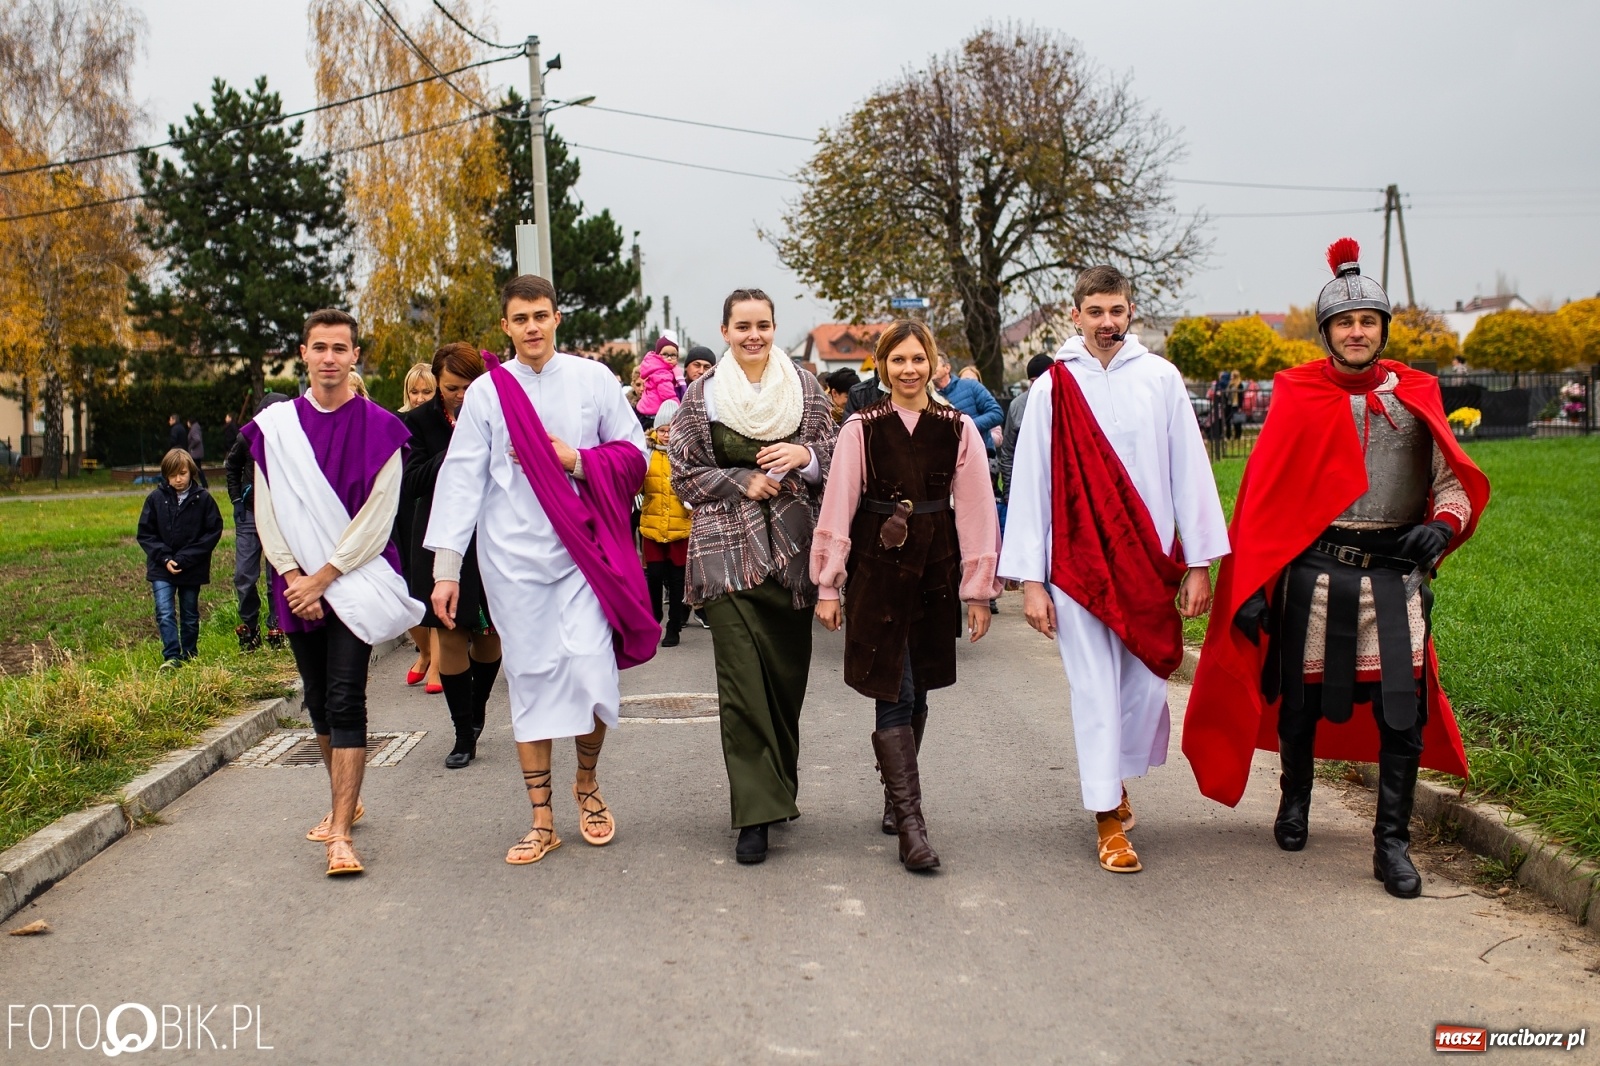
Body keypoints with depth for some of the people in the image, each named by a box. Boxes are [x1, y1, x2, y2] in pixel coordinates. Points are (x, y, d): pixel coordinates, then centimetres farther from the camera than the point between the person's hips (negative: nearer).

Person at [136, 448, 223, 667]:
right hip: (162, 569, 0)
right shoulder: (156, 498, -4)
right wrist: (164, 558, -12)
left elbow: (213, 532, -7)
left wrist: (186, 558, -13)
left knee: (190, 616, 12)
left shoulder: (203, 498, -8)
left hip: (193, 569, 0)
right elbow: (145, 534, 1)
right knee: (165, 613, -11)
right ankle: (171, 656, -8)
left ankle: (189, 656, 25)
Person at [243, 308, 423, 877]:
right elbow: (267, 512, 4)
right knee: (318, 700, 12)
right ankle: (346, 801, 31)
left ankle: (340, 834, -11)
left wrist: (323, 578, -12)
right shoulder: (274, 426, 6)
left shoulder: (379, 428, -4)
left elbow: (376, 518, -8)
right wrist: (293, 576, -7)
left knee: (345, 701, -11)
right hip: (299, 583, 4)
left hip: (357, 581, -4)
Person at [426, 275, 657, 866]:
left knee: (590, 676, -9)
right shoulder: (487, 391, 4)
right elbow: (461, 479, 1)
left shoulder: (593, 379, 5)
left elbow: (634, 455, 7)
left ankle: (587, 783, 21)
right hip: (512, 557, 1)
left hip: (583, 550, 0)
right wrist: (445, 567, -4)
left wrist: (576, 460, -10)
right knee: (529, 681, 4)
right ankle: (541, 821, 14)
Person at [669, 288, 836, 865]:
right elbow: (684, 473, 4)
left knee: (788, 673, 6)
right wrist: (744, 482, -8)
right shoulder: (702, 395, 4)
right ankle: (756, 812, -3)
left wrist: (804, 456, -9)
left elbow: (837, 457, 11)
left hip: (792, 547, 2)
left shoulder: (804, 387, 8)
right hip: (728, 548, -2)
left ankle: (778, 788, 27)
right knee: (742, 681, -8)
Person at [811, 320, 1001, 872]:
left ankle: (895, 799, 29)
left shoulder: (958, 428, 1)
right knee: (894, 695, -6)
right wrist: (827, 585, -2)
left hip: (935, 571, 2)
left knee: (916, 694, 11)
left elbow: (976, 512, 3)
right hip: (877, 571, -2)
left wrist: (978, 589, 2)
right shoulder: (861, 428, -2)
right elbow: (837, 507, -1)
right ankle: (911, 823, -5)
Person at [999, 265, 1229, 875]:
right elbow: (1031, 482, -1)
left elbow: (1189, 470, 3)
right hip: (1077, 560, -1)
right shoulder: (1052, 388, -1)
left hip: (1149, 560, 2)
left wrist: (1199, 562, 0)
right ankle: (1108, 819, 11)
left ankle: (1114, 775, 33)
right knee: (1095, 688, 0)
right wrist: (1030, 579, -5)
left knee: (1146, 684, 6)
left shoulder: (1160, 378, 2)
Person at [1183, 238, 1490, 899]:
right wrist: (1250, 588, -5)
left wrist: (1442, 525, -12)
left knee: (1403, 708, -3)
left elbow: (1453, 479, 11)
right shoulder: (1297, 396, 0)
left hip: (1395, 576, 1)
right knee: (1302, 697, 12)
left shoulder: (1415, 394, 7)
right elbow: (1263, 496, -1)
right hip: (1315, 573, -1)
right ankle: (1295, 800, 38)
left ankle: (1392, 841, 11)